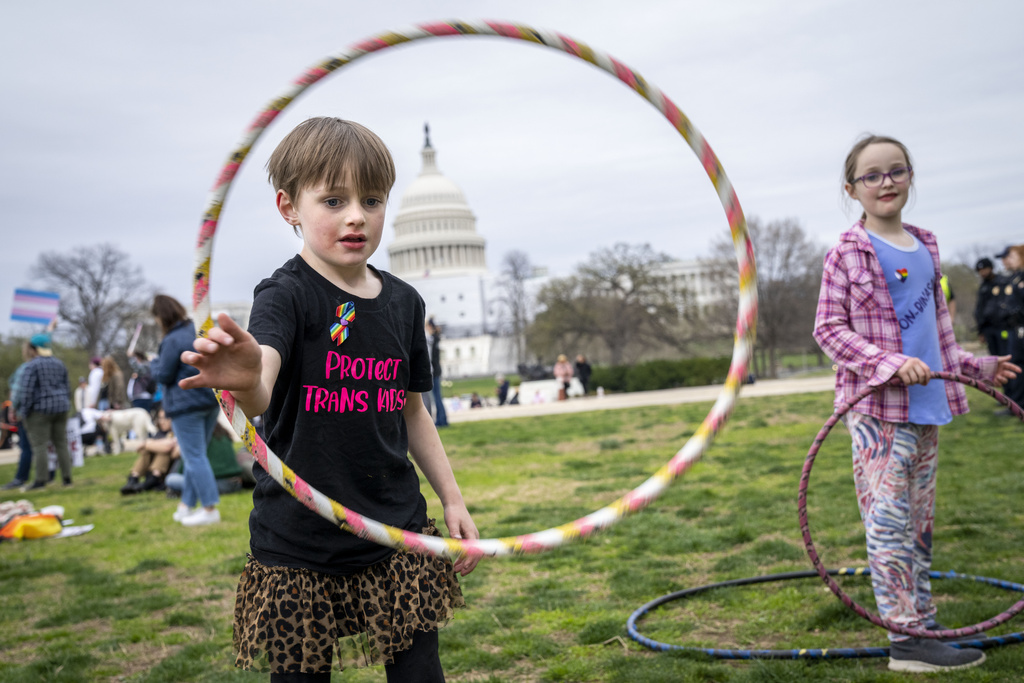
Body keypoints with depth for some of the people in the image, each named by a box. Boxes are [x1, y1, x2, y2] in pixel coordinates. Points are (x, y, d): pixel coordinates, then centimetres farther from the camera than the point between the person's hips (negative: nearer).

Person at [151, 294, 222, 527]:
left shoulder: (173, 340, -17)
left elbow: (163, 375, -12)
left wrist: (155, 362, 6)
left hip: (186, 404, -8)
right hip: (212, 400, 8)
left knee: (194, 457, -3)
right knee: (196, 455, 15)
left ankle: (209, 509, -4)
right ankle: (187, 505, 22)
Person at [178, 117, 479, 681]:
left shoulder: (404, 301, 6)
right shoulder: (287, 294, -11)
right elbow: (260, 393, -31)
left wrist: (453, 498, 15)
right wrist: (244, 380, -54)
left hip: (399, 535, 4)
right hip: (300, 545, -4)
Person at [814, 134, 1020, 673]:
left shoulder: (925, 248, 14)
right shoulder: (848, 254, -6)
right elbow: (828, 329, -9)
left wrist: (974, 366, 24)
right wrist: (891, 363, -20)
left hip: (926, 406, 7)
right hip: (876, 407, -7)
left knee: (918, 522, 14)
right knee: (889, 523, -6)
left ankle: (922, 622, 24)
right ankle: (908, 640, -1)